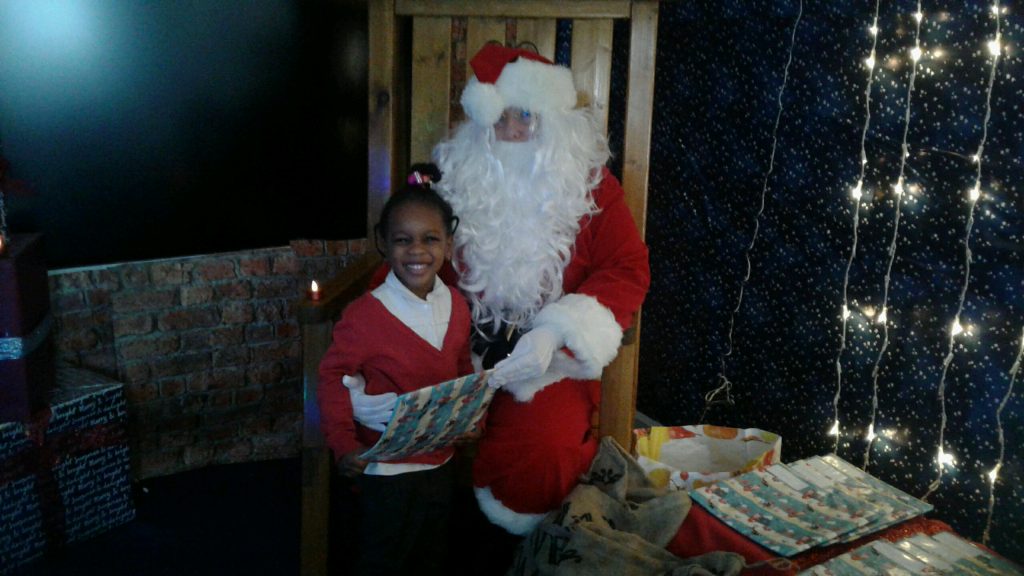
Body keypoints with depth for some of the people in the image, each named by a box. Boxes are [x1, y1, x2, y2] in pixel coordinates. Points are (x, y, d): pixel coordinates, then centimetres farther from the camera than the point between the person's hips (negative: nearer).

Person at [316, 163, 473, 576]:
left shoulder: (457, 306, -4)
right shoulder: (365, 314, -22)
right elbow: (333, 377, -15)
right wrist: (343, 444, -22)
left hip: (441, 461, 6)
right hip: (388, 468, -5)